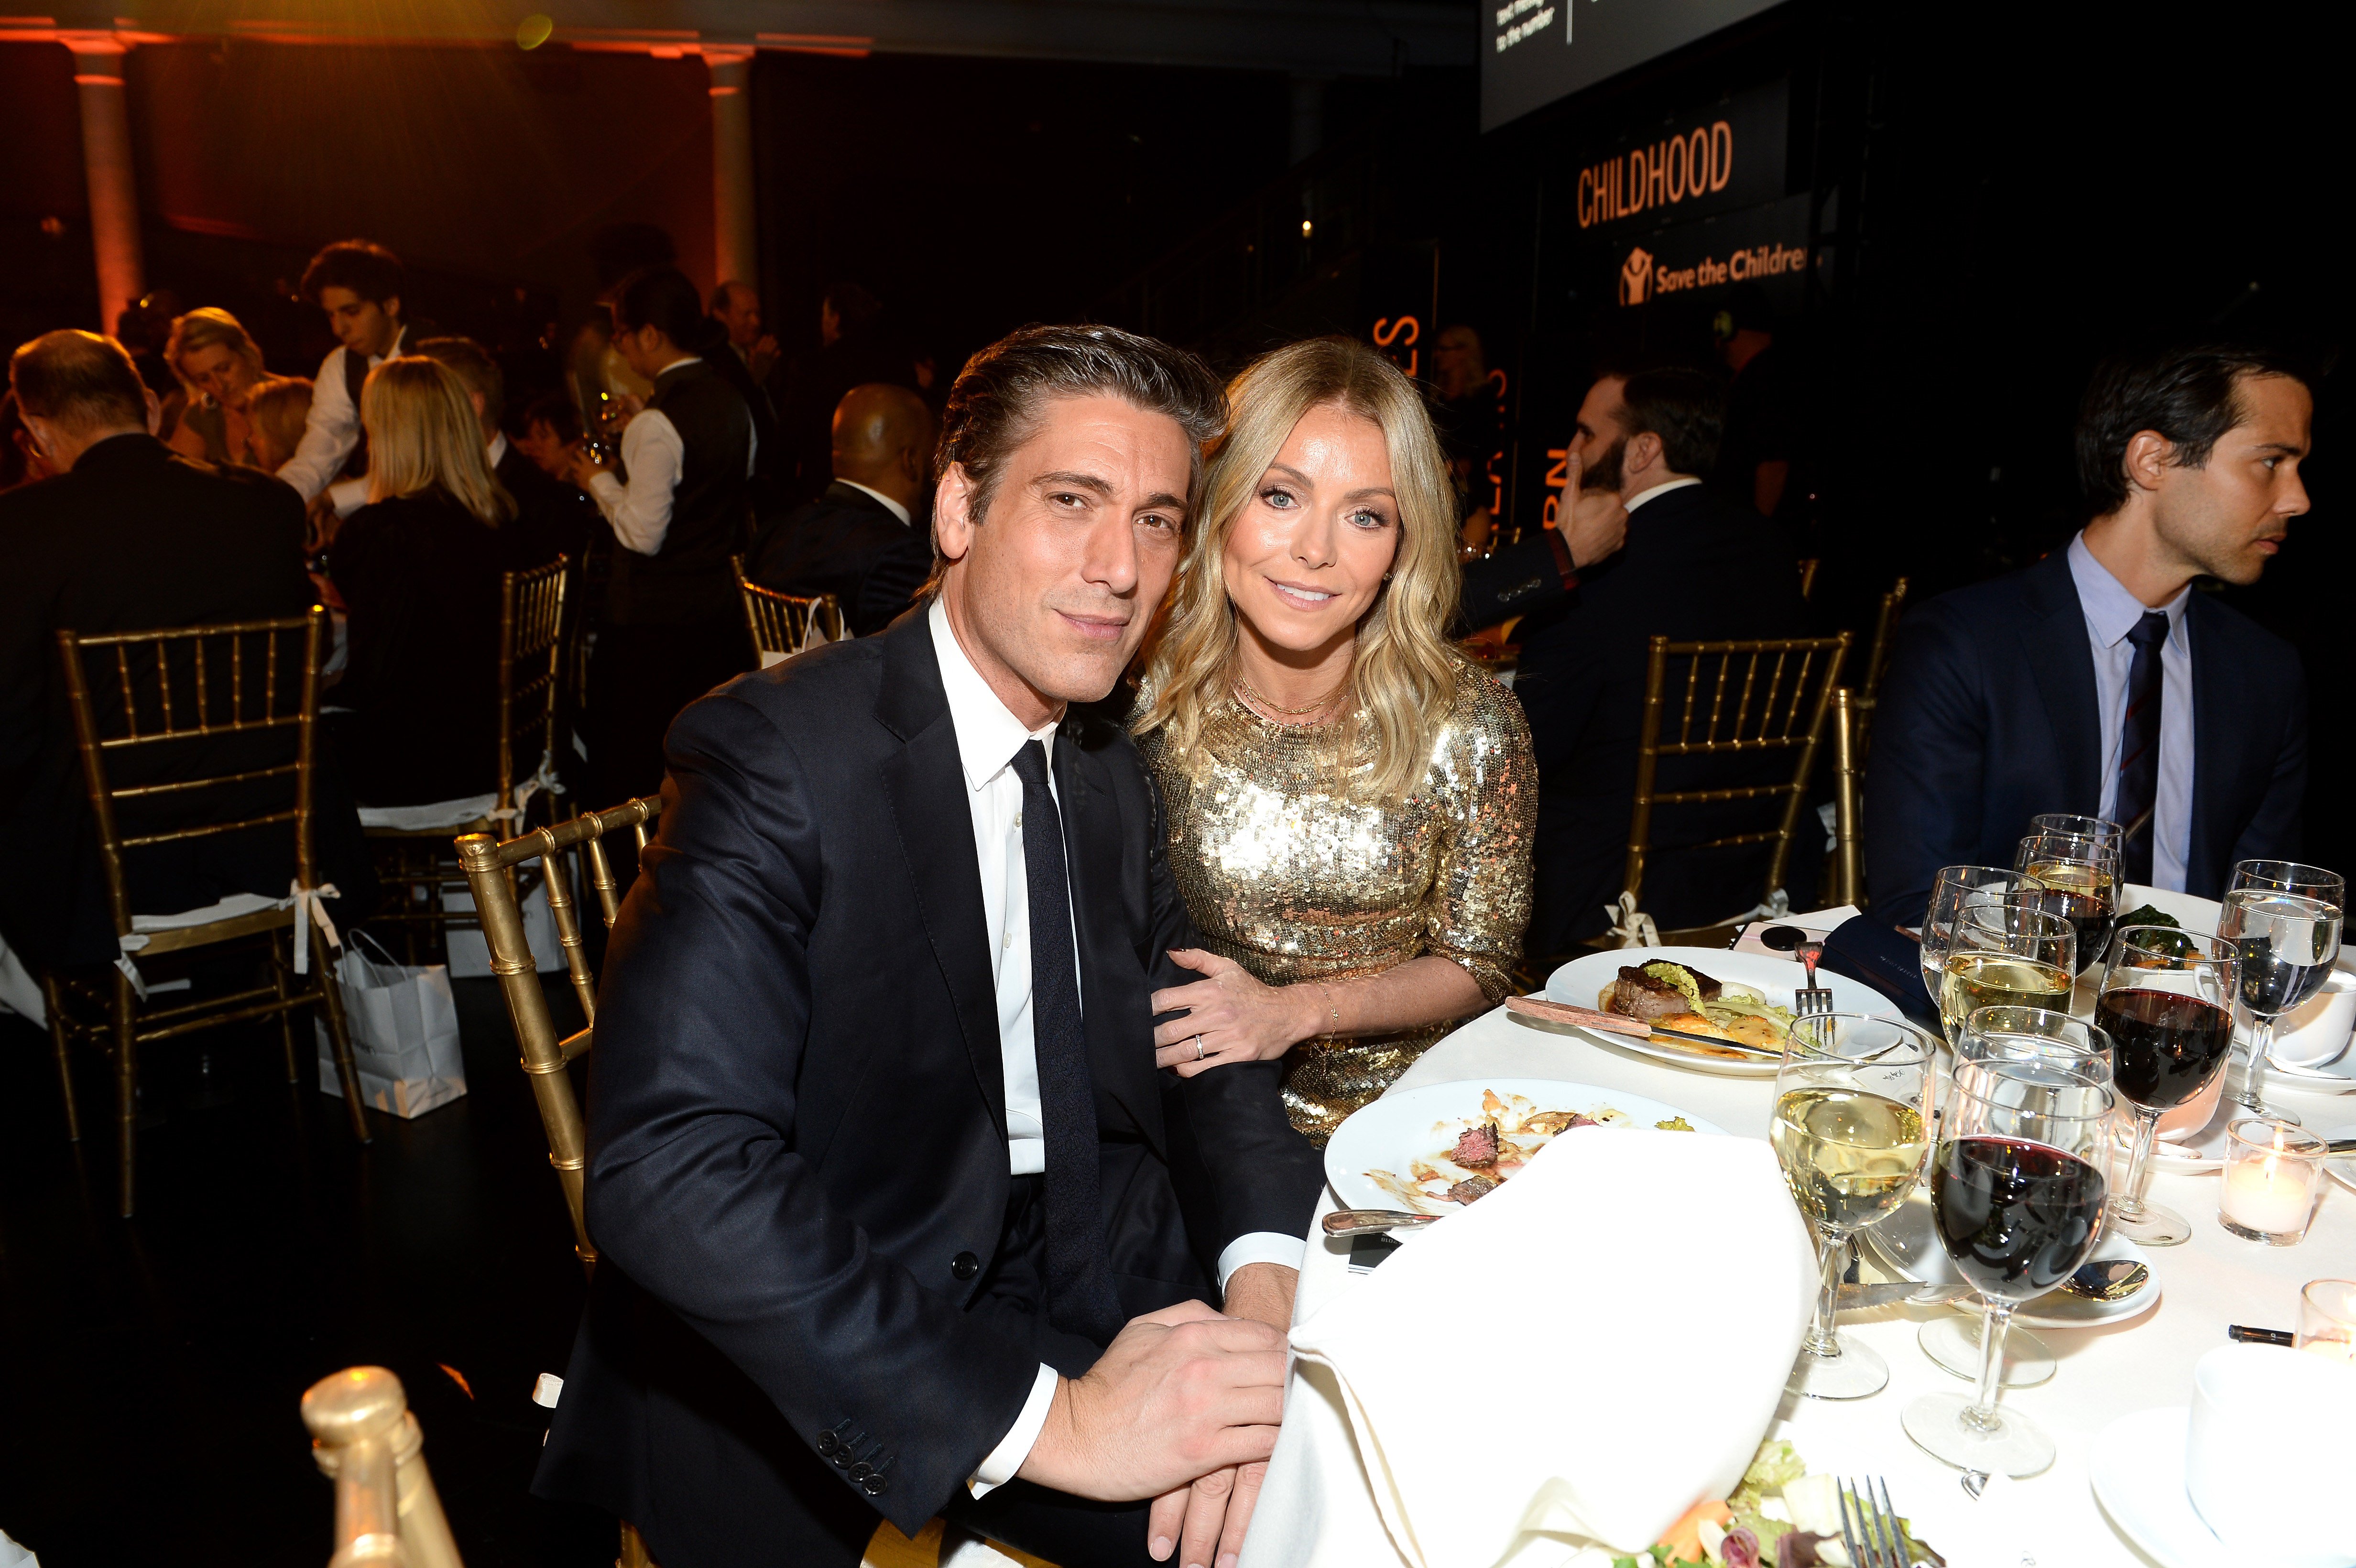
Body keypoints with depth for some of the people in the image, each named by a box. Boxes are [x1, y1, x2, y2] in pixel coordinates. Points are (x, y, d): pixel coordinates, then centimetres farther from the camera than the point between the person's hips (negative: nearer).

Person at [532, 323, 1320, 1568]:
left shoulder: (1110, 774, 5)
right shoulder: (778, 754, -19)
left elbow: (1200, 1045, 5)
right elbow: (667, 1167, -29)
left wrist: (1262, 1281, -16)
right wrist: (1049, 1418, -31)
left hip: (1070, 1299, 5)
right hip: (807, 1389, -4)